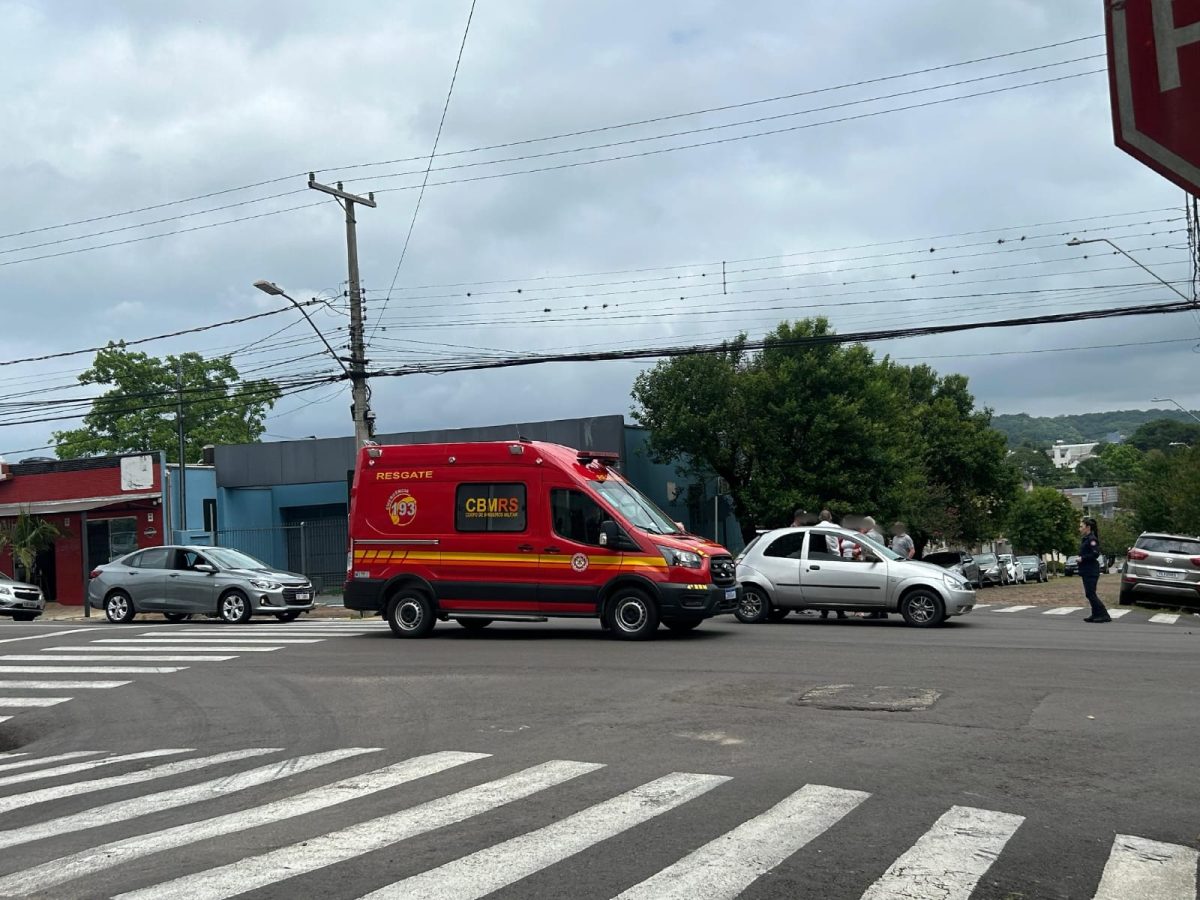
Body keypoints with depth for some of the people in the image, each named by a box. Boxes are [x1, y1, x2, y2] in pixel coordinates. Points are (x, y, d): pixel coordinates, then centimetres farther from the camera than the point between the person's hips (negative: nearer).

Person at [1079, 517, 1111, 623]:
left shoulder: (1092, 539, -14)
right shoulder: (1085, 539, 15)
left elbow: (1095, 554, -22)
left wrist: (1082, 558, -16)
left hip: (1091, 571, -10)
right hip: (1086, 571, 10)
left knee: (1090, 594, -9)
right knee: (1090, 594, 12)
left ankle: (1104, 615, -7)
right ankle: (1096, 615, 18)